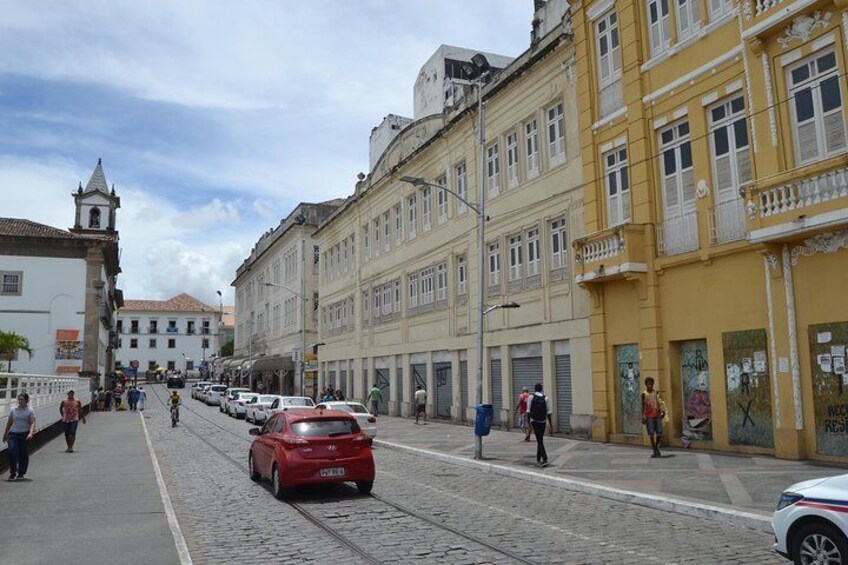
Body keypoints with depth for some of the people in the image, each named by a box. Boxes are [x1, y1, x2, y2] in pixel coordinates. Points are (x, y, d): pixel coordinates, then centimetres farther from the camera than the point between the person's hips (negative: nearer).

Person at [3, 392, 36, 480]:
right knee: (12, 451, -13)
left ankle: (21, 473, 15)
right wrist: (5, 434, 19)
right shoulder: (13, 410, 9)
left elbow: (32, 423, -8)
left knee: (23, 454, 2)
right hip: (13, 433, 2)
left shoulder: (30, 411, -1)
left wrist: (31, 433, -23)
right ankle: (12, 473, 1)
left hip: (25, 434, -2)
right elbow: (9, 423, 18)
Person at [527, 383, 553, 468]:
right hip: (542, 422, 2)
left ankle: (544, 459, -18)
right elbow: (548, 413, -2)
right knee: (540, 440, 16)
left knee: (539, 440, -5)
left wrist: (528, 422, 5)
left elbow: (528, 411, -4)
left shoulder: (531, 397, -3)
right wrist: (551, 426, 1)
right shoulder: (546, 398, 0)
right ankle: (538, 459, 25)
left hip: (534, 421, -2)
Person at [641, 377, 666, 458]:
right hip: (649, 416, -2)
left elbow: (659, 402, 7)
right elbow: (643, 405, 3)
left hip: (657, 415, 2)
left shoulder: (656, 392, 11)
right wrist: (643, 416, -3)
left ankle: (656, 447, 24)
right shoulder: (644, 393, 3)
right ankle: (655, 451, 4)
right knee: (651, 434, -3)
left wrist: (662, 410, -8)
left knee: (659, 433, -2)